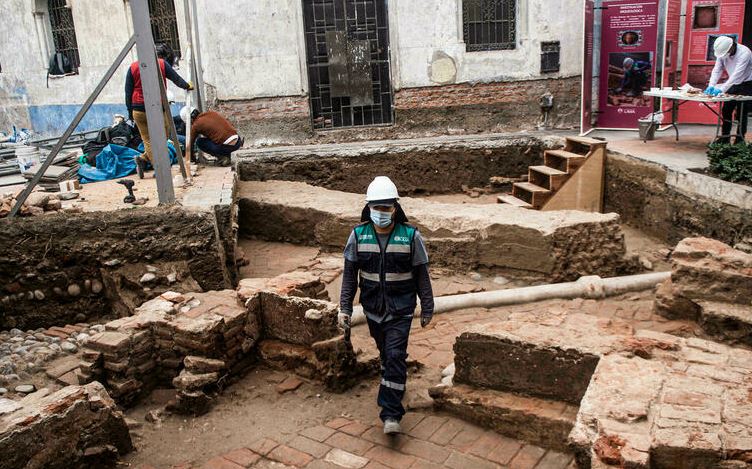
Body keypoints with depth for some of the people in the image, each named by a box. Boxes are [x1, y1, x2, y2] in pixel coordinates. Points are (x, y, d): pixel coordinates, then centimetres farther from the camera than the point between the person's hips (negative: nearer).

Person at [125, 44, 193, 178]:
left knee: (147, 139, 9)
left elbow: (128, 91, 6)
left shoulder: (133, 67, 7)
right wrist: (187, 86, 32)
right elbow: (176, 79, 12)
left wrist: (130, 110, 12)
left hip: (138, 110, 3)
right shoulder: (162, 64, 0)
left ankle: (158, 167, -2)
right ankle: (144, 158, 1)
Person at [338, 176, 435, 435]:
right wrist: (344, 308, -2)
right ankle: (393, 382, 46)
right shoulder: (358, 235, -6)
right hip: (372, 306, 3)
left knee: (395, 355, -9)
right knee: (385, 352, 18)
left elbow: (422, 275, -3)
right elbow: (350, 274, 1)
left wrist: (427, 309, 1)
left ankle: (391, 415, -4)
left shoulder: (410, 236, -12)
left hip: (400, 308, -3)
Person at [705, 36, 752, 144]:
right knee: (726, 110, 5)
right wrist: (711, 86, -25)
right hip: (733, 83, 6)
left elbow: (737, 74, -35)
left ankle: (740, 139, 2)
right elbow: (717, 70, -10)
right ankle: (725, 137, 14)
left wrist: (722, 89, -42)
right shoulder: (723, 52, -9)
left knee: (741, 112, -5)